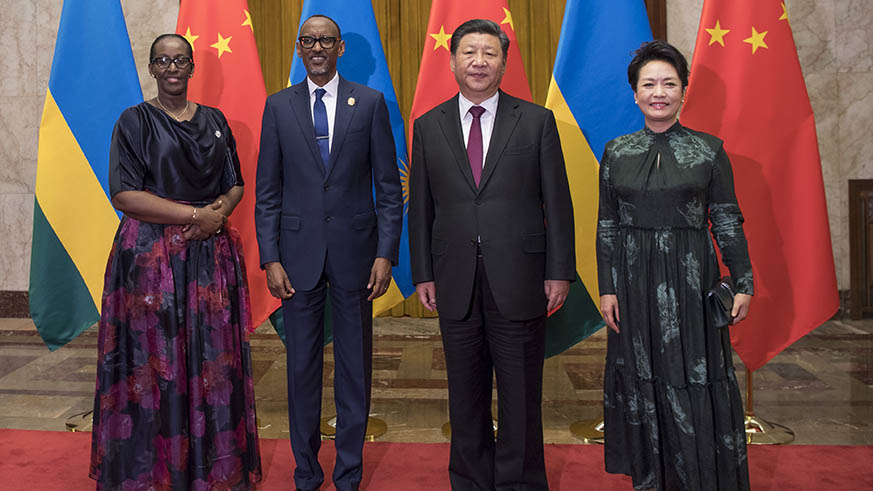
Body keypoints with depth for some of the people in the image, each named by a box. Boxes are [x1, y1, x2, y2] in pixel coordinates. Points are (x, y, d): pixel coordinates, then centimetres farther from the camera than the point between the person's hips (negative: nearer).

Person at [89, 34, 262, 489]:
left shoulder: (214, 121, 14)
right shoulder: (135, 121, 1)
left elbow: (236, 186, 15)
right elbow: (124, 195, -9)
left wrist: (219, 211, -8)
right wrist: (195, 215, -14)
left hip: (212, 254, 4)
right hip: (152, 257, -3)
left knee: (213, 361, 5)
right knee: (156, 361, -1)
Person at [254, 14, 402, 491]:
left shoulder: (370, 102, 2)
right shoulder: (278, 106, 5)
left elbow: (389, 186, 1)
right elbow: (267, 191, 4)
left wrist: (386, 253, -6)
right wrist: (270, 259, -3)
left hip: (354, 250, -1)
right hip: (299, 253, 1)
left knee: (355, 363, 7)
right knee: (302, 364, 9)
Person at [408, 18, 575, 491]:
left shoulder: (537, 121, 2)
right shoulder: (429, 126, 7)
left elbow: (557, 202, 1)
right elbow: (420, 206, 8)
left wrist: (559, 271, -4)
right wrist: (423, 273, 3)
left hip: (519, 282, -2)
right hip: (456, 284, 2)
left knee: (521, 396, 8)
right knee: (465, 397, 13)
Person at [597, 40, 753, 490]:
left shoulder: (709, 150, 0)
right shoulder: (616, 153, 4)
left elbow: (728, 222, 1)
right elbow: (606, 225, 5)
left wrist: (743, 284, -3)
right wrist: (607, 288, 0)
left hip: (690, 280, -2)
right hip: (634, 281, 2)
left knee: (693, 378, 4)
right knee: (641, 376, 10)